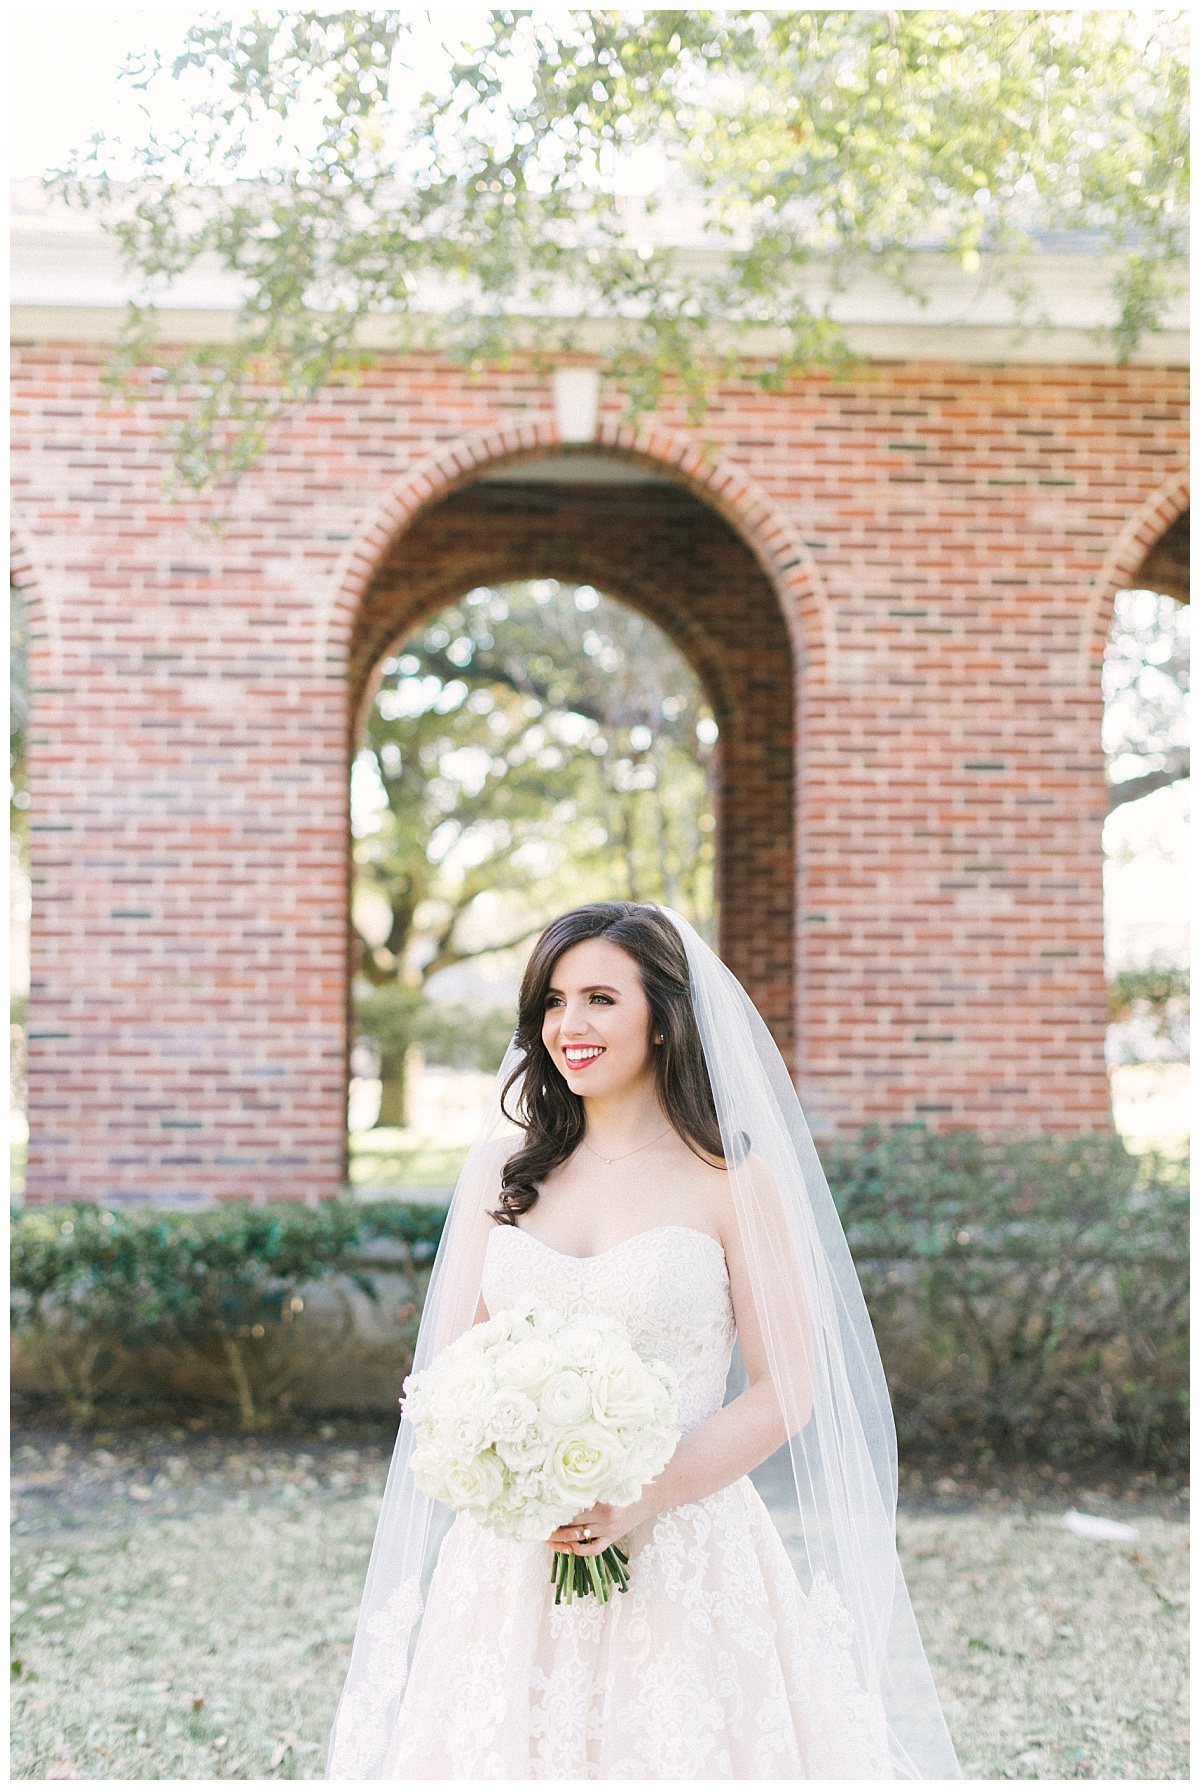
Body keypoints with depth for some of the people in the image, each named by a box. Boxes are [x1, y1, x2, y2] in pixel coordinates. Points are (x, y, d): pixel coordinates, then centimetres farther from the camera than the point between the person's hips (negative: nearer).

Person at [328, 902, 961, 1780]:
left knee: (677, 1748, 2)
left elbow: (786, 1391, -5)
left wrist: (641, 1500, -16)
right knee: (507, 1746, 8)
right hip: (512, 1559, 3)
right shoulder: (502, 1165, 7)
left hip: (684, 1556, -3)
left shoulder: (734, 1181, -5)